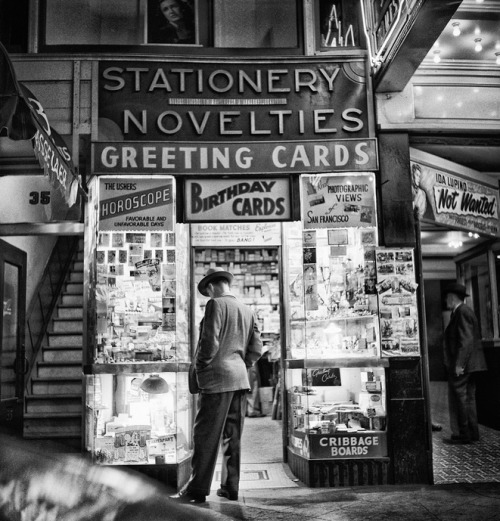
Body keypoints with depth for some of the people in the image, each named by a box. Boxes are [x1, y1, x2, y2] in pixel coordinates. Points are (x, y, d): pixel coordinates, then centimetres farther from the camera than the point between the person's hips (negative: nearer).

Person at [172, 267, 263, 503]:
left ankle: (197, 490, 3)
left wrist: (200, 366, -2)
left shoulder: (215, 305, -9)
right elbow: (256, 348, 10)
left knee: (205, 436, -2)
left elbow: (209, 343, -17)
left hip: (216, 378, -7)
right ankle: (230, 487, 17)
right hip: (240, 379, 7)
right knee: (232, 437, 12)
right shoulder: (247, 310, 11)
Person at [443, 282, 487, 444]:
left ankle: (463, 435, -1)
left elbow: (466, 340, -22)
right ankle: (472, 433, 20)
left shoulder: (462, 312, -14)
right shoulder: (463, 311, 17)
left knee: (459, 398, -6)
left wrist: (459, 364, -23)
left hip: (462, 365, -10)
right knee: (468, 397, 14)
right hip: (468, 364, 10)